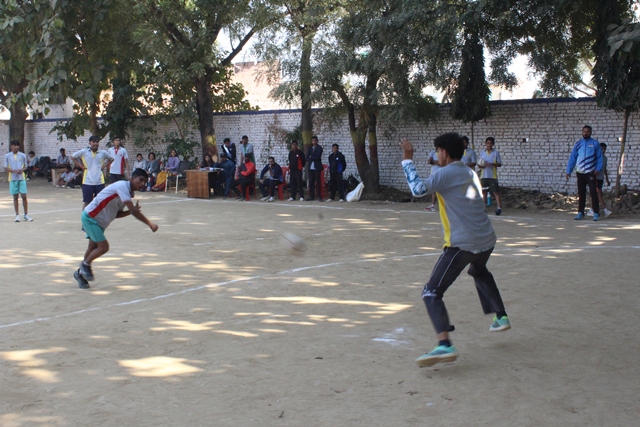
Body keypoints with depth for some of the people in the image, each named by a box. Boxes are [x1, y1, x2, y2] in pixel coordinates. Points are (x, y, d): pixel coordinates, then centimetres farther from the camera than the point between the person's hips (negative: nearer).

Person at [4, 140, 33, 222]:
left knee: (24, 196, -2)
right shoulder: (7, 156, 2)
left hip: (22, 178, 0)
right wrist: (14, 171, -15)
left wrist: (21, 170, -12)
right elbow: (6, 169, 1)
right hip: (13, 179, 0)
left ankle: (26, 215, 7)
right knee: (15, 197, 4)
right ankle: (17, 215, 11)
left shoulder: (23, 155, 4)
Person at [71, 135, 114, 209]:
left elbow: (111, 159, 21)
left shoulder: (103, 153, 5)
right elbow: (73, 157, 10)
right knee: (87, 202, 4)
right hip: (87, 182, -2)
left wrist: (104, 165, 6)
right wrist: (80, 166, 2)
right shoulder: (83, 152, 0)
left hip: (100, 182, 2)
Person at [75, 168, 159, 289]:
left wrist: (132, 211, -9)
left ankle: (80, 272, 32)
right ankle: (85, 264, 11)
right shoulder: (122, 186, -24)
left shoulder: (129, 192, 5)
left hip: (100, 221, 9)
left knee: (93, 248, 15)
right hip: (90, 217, -9)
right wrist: (150, 224, -30)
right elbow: (133, 210, -32)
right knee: (103, 247, -13)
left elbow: (117, 214, 7)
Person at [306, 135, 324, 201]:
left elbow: (317, 157, -12)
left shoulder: (319, 148, 0)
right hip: (311, 167, 5)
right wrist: (314, 158, -9)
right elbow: (307, 158, 6)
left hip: (317, 167, -5)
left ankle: (319, 196, -4)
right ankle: (311, 196, 8)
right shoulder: (310, 148, 16)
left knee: (318, 182, -5)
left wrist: (311, 157, -1)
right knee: (311, 182, 4)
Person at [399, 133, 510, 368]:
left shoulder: (445, 174, -9)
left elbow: (418, 189, -17)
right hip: (487, 240, 9)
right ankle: (500, 317, 44)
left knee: (432, 292, -9)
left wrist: (407, 160, -7)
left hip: (462, 244, -8)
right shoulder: (470, 173, 15)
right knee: (479, 272, 41)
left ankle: (445, 345, -27)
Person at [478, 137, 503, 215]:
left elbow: (499, 164, -1)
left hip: (493, 176, -4)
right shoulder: (482, 153, 11)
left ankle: (499, 208, -8)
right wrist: (480, 165, -8)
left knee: (496, 191, -7)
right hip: (484, 176, 4)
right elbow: (480, 164, 16)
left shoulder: (496, 153, 0)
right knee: (483, 192, 8)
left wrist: (492, 164, -17)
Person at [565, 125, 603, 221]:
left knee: (593, 193, -7)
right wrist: (568, 171, 2)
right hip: (580, 173, 3)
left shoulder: (595, 144, 3)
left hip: (591, 173, -3)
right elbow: (572, 158, 9)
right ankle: (580, 212, 14)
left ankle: (596, 213, -3)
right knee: (581, 193, 8)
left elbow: (599, 157, 3)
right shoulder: (578, 144, 9)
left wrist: (598, 169, -11)